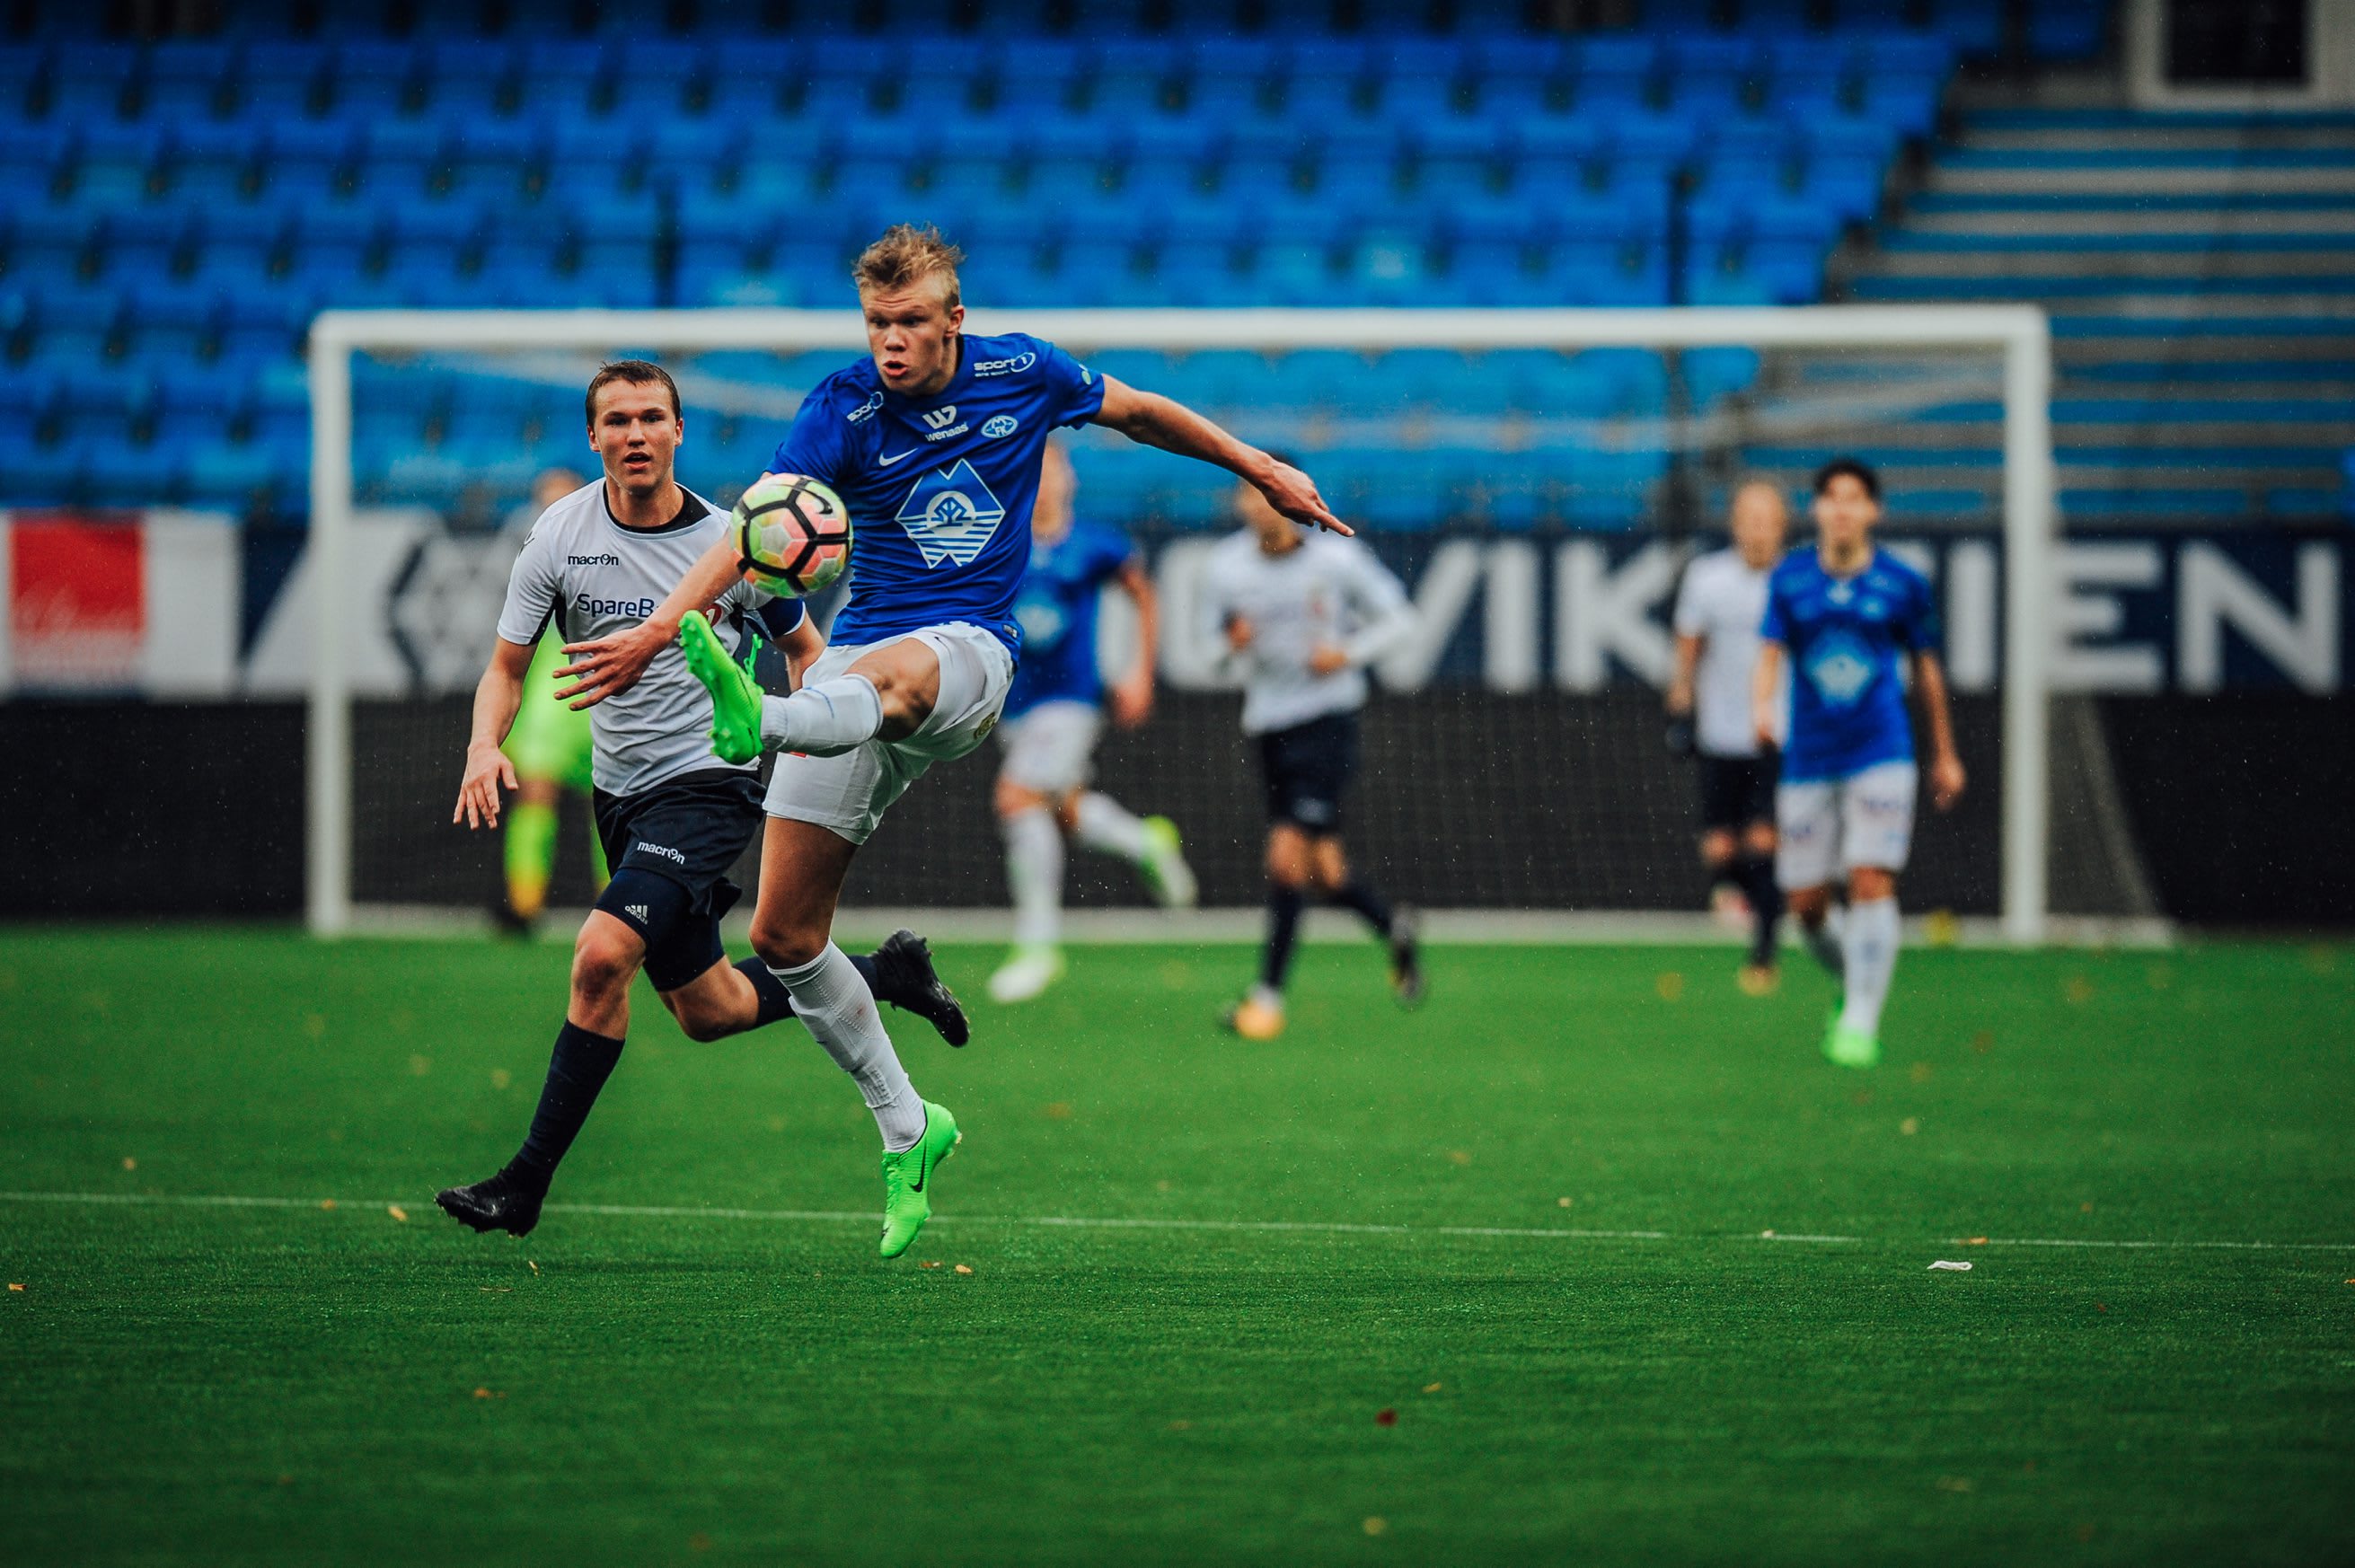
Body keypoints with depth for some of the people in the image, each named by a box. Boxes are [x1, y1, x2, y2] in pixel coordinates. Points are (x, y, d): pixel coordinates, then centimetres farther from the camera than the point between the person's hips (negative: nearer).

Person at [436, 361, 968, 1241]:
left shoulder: (730, 542, -7)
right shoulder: (560, 535, -4)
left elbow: (802, 645, 9)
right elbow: (507, 667, 1)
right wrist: (484, 745, -20)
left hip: (709, 783, -5)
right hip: (620, 794, 5)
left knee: (602, 955, -25)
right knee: (707, 1012, 14)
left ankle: (526, 1183, -18)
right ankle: (886, 974, 39)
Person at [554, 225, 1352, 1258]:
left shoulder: (1022, 374, 2)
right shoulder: (843, 413, -4)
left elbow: (1137, 412, 22)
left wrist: (1262, 472, 30)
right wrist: (659, 627, -33)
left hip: (969, 651, -2)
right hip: (858, 657, 2)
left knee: (892, 678, -43)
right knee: (784, 935, -3)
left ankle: (761, 720, -75)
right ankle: (906, 1130, 14)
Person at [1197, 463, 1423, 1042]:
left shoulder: (1335, 558, -8)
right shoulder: (1225, 566, 0)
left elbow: (1397, 616, 5)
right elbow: (1216, 632, 13)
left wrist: (1349, 652, -13)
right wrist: (1233, 641, -11)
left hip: (1328, 717, -4)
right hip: (1270, 724, 4)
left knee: (1289, 854, -16)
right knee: (1324, 870, 8)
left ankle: (1269, 993, -11)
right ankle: (1394, 926, 38)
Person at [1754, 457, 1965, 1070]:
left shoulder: (1903, 584, 2)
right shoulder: (1790, 579, 4)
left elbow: (1926, 668, 12)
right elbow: (1770, 653, -3)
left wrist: (1945, 756, 18)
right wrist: (1762, 707, -25)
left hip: (1881, 758, -2)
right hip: (1809, 761, 2)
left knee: (1872, 882, -16)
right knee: (1806, 904, 3)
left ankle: (1861, 1021, -11)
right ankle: (1850, 984, 32)